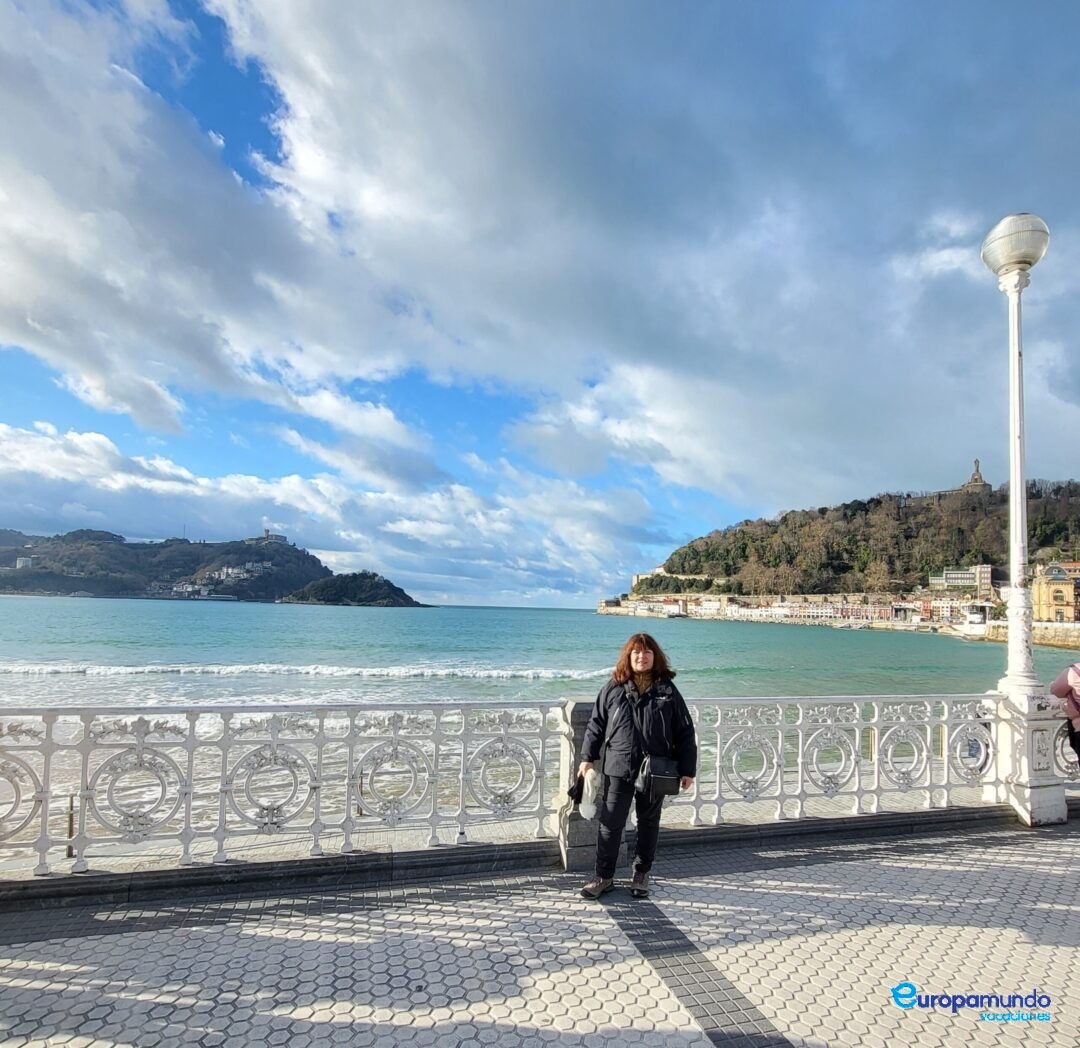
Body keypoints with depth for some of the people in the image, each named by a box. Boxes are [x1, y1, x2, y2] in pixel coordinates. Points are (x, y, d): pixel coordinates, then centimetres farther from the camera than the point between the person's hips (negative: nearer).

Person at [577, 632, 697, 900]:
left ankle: (641, 874, 32)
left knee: (649, 823, 14)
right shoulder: (613, 688, 0)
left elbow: (685, 733, 2)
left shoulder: (667, 691, 0)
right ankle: (604, 876, 20)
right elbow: (596, 724, 5)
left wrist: (687, 770, 0)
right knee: (610, 824, 4)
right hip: (618, 768, 0)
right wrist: (587, 757, 1)